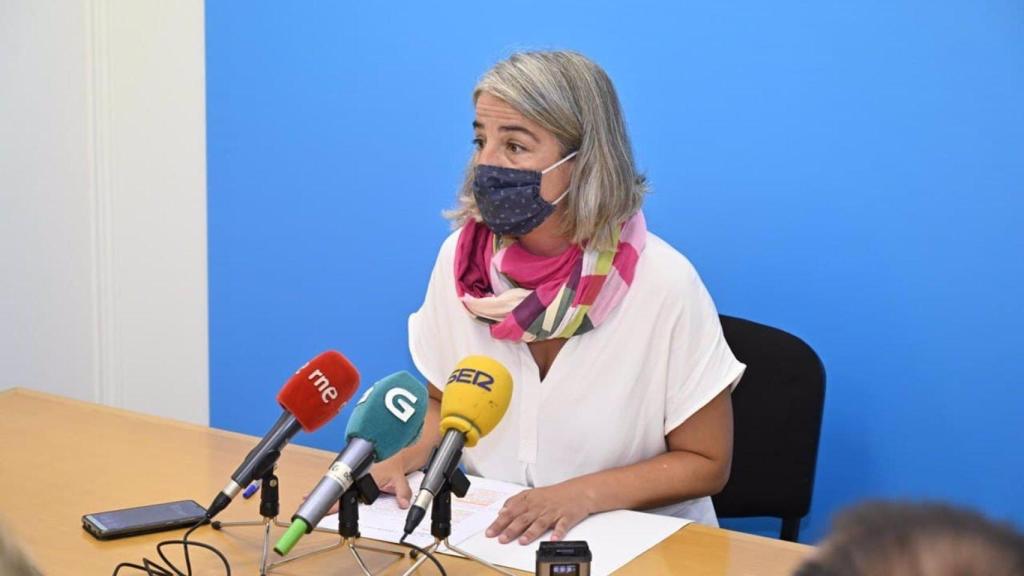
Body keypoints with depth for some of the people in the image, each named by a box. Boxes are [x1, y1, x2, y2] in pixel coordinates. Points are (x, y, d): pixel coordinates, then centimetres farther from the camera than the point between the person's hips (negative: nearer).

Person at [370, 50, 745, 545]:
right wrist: (409, 458, -9)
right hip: (491, 533, 3)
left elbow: (706, 463, -8)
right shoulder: (460, 259, -6)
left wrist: (584, 494, -21)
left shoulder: (663, 284, -18)